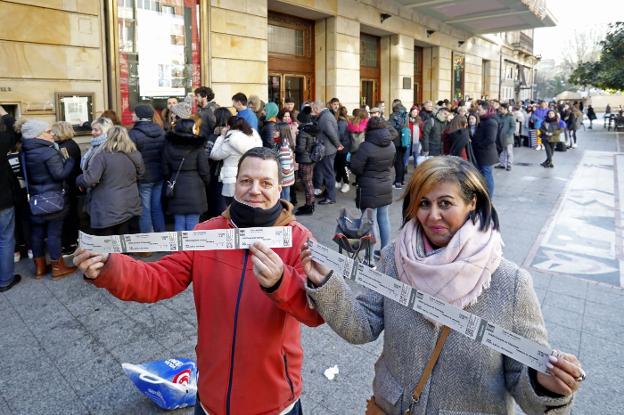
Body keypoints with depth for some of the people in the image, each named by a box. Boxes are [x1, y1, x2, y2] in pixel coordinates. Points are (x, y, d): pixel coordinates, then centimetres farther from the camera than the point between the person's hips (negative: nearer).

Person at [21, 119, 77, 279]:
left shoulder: (26, 152, 4)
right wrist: (70, 160, -8)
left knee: (37, 232, 13)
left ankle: (39, 266, 24)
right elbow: (60, 175, -21)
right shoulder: (49, 153, -20)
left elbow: (27, 175, 14)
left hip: (35, 198, 7)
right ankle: (57, 267, 10)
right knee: (54, 232, 1)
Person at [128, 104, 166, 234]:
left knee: (144, 210, 2)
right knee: (157, 208, 14)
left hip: (142, 178, -6)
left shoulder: (133, 134, -15)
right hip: (159, 176, 6)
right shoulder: (161, 132, 4)